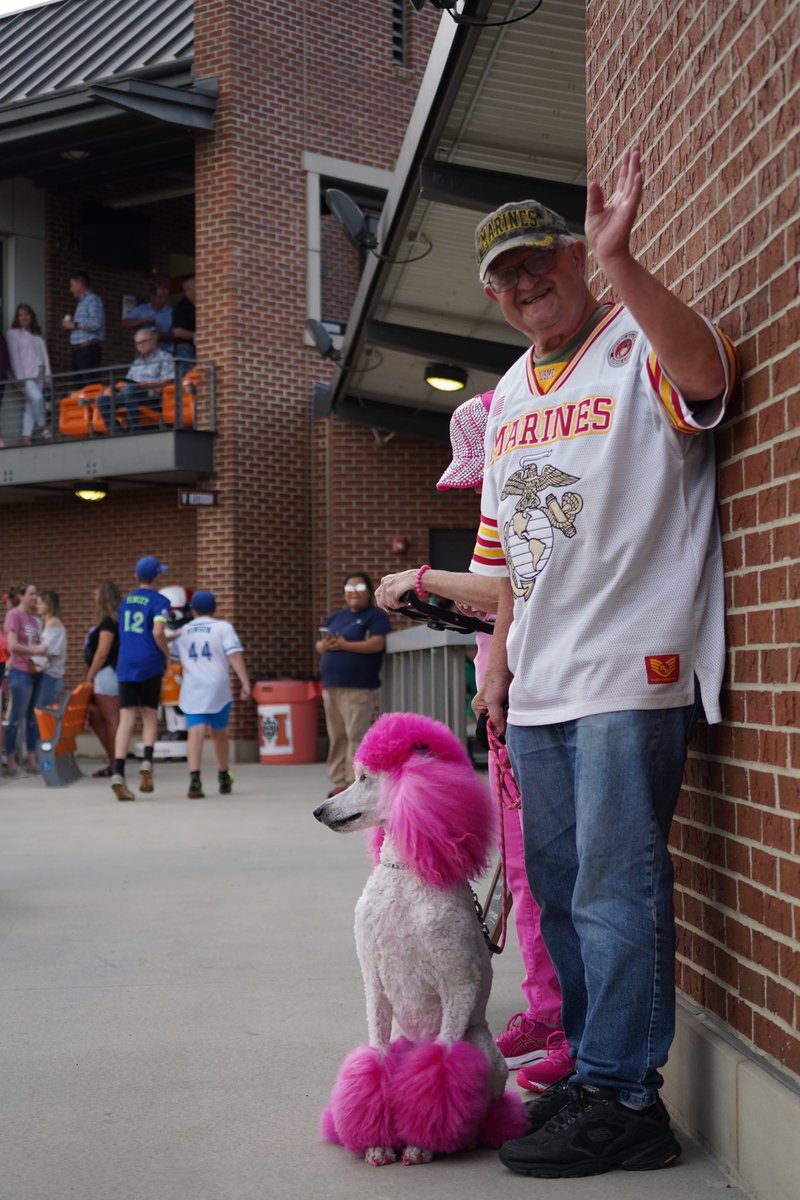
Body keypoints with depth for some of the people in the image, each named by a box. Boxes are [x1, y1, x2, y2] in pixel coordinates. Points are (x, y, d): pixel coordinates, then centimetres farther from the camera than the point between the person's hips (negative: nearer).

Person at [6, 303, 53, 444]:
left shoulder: (37, 335, 23)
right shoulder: (13, 333, 6)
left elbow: (44, 354, 18)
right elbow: (14, 356, -2)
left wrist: (47, 376, 10)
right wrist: (20, 376, -12)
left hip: (39, 374, 5)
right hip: (26, 374, -5)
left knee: (31, 405, -2)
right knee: (36, 397, -27)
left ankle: (26, 437, -4)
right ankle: (43, 426, -12)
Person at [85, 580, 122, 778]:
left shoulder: (108, 621, -13)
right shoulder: (109, 620, 16)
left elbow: (102, 652, -17)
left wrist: (89, 677, -13)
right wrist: (91, 677, 17)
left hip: (107, 674, -10)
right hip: (103, 676, 10)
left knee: (111, 720, -6)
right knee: (96, 719, 13)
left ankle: (115, 766, -2)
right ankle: (113, 763, 17)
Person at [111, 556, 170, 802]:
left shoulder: (125, 600, 15)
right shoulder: (159, 601, -3)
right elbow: (158, 633, -17)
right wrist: (167, 654, 0)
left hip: (125, 665, 3)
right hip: (149, 664, -3)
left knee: (126, 719, -1)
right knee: (150, 716, 12)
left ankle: (118, 773, -14)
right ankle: (147, 762, -8)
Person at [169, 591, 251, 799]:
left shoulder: (182, 632, 15)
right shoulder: (223, 627, 5)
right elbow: (235, 656, -6)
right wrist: (245, 682, -9)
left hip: (191, 690, 1)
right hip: (218, 688, -1)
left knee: (196, 733, -11)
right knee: (219, 734, 16)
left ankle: (194, 779, -29)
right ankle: (224, 779, 30)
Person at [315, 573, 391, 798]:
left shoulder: (376, 616, 1)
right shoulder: (335, 617, 21)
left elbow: (377, 644, -15)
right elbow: (318, 645, 20)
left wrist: (344, 645, -14)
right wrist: (326, 645, -4)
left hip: (358, 688, -7)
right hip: (331, 686, 7)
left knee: (356, 736, -10)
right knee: (336, 737, 7)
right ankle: (340, 781, 12)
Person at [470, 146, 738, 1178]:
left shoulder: (641, 346, -5)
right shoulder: (508, 394, 19)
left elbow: (706, 377, -31)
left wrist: (617, 259, -36)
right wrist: (499, 649, 18)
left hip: (628, 677, -8)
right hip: (538, 689, 8)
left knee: (615, 893, -5)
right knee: (561, 894, 14)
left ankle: (619, 1100, 6)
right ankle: (592, 1069, 27)